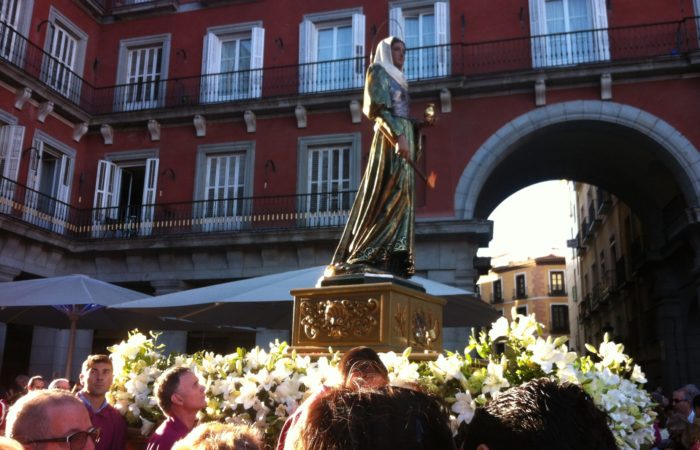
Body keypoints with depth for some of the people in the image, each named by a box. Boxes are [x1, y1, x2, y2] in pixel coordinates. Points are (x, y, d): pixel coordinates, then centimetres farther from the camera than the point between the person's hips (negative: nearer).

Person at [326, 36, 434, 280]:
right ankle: (363, 258, -19)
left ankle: (391, 262, -4)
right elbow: (379, 108, -11)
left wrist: (421, 124, 11)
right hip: (391, 138, -9)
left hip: (403, 136, 9)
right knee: (389, 196, -17)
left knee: (400, 198, 0)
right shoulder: (378, 71, 4)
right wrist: (398, 135, -22)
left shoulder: (397, 79, 29)